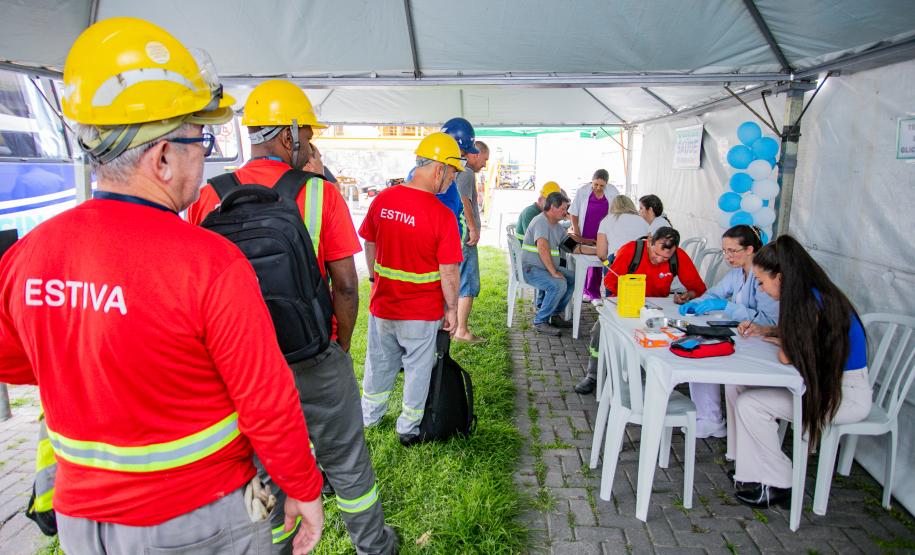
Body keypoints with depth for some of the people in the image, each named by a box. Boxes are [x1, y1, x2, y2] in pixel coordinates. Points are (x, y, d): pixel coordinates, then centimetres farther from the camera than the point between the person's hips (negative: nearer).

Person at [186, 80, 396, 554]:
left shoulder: (208, 197, -3)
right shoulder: (319, 192, -11)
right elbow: (345, 284, -12)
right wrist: (341, 345, 3)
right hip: (312, 356, -2)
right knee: (346, 462, 18)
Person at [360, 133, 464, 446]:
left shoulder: (382, 200, -6)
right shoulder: (442, 215, -21)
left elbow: (369, 245, 6)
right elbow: (449, 271, -17)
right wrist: (452, 309, -5)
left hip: (382, 303, 5)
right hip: (422, 311, -5)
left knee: (379, 361, 22)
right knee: (418, 366, 14)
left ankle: (369, 416, 41)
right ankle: (409, 429, 29)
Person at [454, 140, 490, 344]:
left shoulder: (457, 171, 17)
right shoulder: (467, 173, -13)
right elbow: (464, 201, -27)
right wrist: (474, 229, -21)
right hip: (464, 239, -10)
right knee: (468, 285, -3)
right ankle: (461, 331, 1)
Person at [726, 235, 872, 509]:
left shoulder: (813, 303, -27)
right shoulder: (807, 295, 1)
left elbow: (788, 356, -24)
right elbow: (797, 333, 19)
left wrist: (778, 340, -3)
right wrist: (762, 330, 4)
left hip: (845, 394, -9)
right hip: (821, 380, 9)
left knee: (750, 404, -19)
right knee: (735, 386, 1)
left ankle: (776, 486, 1)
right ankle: (753, 464, 12)